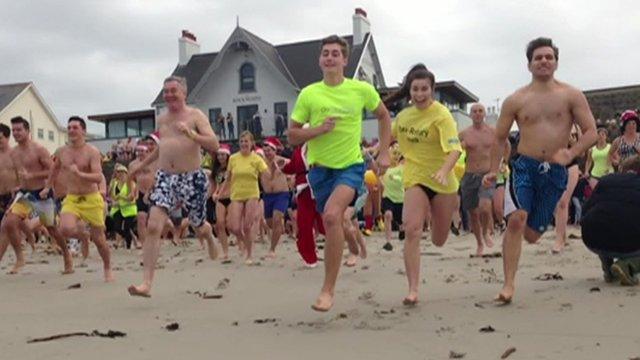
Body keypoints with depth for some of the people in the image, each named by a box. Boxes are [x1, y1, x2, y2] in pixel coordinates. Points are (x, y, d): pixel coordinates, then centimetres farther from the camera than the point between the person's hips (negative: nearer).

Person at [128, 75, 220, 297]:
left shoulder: (195, 115, -3)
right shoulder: (161, 120, 13)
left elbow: (214, 145, -14)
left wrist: (190, 133, -27)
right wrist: (142, 165, 35)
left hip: (192, 178, -3)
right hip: (165, 178, 3)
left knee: (198, 226, 14)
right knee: (153, 227, -15)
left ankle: (208, 233, 55)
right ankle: (146, 283, -18)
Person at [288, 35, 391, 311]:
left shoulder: (362, 89, -4)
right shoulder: (308, 94, -4)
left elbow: (384, 116, 14)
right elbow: (292, 137, -1)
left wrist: (384, 153, 8)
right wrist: (319, 129, -18)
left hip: (351, 165, -3)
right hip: (320, 167, 3)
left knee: (331, 215, -26)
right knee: (333, 224, 12)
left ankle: (328, 289, -20)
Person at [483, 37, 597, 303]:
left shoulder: (571, 96, 2)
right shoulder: (516, 100, 3)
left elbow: (591, 132, -2)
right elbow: (499, 138, 11)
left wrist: (571, 153, -20)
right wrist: (493, 171, 3)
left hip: (555, 172, 1)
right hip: (524, 166, -1)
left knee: (532, 234, 8)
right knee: (516, 219, -23)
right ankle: (509, 284, -20)